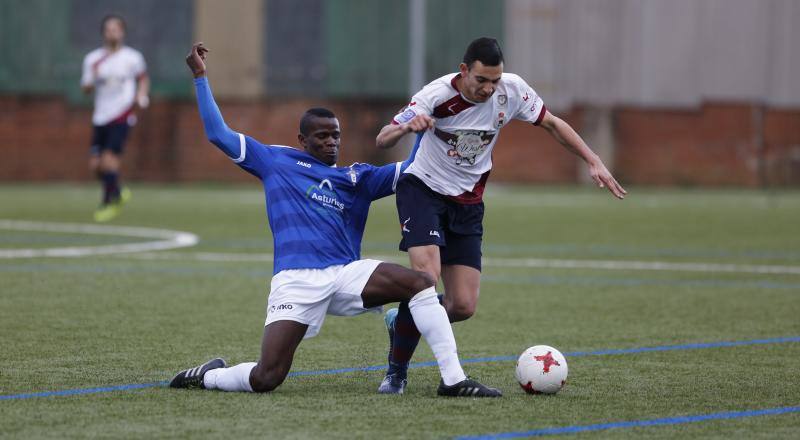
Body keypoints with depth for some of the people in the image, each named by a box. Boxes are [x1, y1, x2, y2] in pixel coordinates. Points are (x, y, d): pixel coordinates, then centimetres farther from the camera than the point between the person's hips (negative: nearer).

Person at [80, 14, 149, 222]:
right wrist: (93, 76, -15)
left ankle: (110, 202, -1)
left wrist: (142, 95, -1)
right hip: (100, 117, 4)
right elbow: (86, 89, 4)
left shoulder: (132, 57, 0)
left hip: (122, 115, -4)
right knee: (95, 164, 3)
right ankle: (118, 192, 29)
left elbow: (143, 78, 17)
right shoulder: (93, 59, 5)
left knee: (109, 157, -17)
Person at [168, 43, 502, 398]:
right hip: (296, 279, -4)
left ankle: (453, 379, -20)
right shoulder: (277, 161, 15)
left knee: (421, 282, -20)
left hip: (346, 274, 4)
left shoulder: (357, 178, 22)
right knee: (266, 378, -17)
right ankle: (207, 375, 16)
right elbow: (218, 133, 16)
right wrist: (200, 77, 16)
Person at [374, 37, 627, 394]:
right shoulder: (437, 95, -22)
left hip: (467, 203, 4)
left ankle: (401, 322, 26)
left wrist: (594, 162, -2)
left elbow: (552, 123, 5)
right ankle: (396, 371, -10)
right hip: (422, 189, -4)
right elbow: (381, 141, -21)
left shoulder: (512, 90, -11)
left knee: (463, 306, -5)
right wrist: (405, 128, -44)